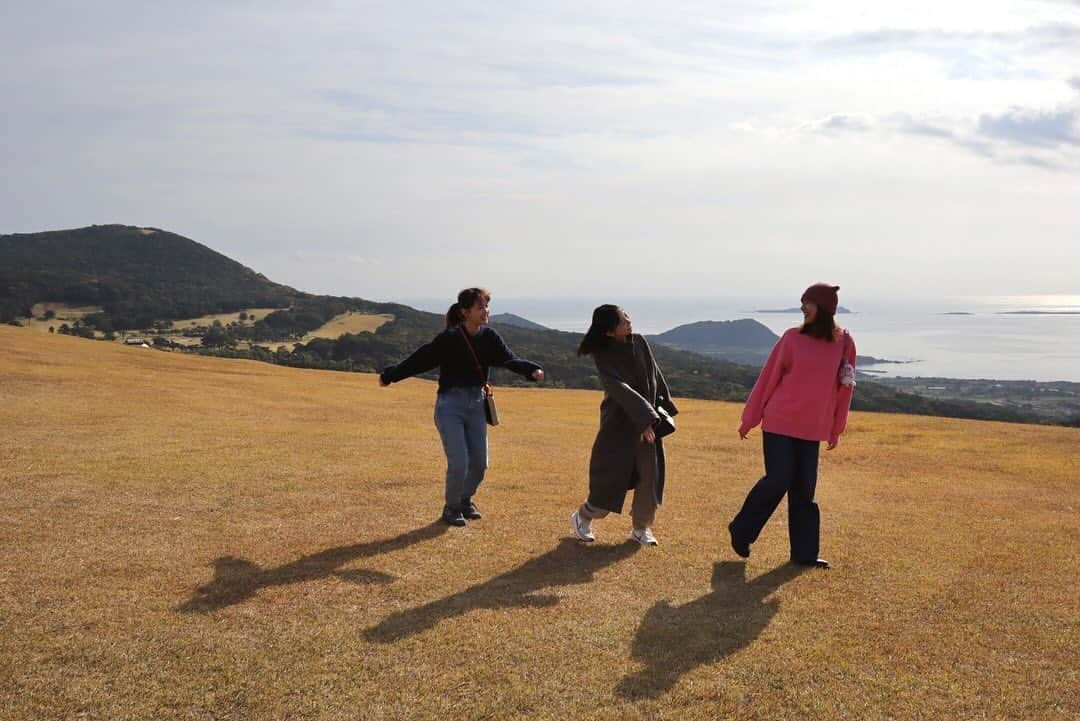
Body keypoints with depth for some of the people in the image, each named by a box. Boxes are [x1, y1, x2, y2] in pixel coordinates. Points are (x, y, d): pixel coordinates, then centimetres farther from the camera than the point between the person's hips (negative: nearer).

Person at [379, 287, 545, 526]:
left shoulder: (489, 337, -3)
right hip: (450, 405, -5)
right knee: (459, 463, -9)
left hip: (476, 404, 5)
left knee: (479, 463, 9)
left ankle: (465, 500, 36)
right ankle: (451, 507, 17)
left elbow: (509, 359, -9)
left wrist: (532, 370, -26)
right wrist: (389, 376, -10)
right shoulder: (449, 339, -17)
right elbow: (420, 359, -13)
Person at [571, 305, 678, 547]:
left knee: (650, 474, 1)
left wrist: (666, 409, 12)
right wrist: (645, 418, -29)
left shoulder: (639, 343, 0)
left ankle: (641, 528, 17)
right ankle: (583, 517, 24)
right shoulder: (603, 356, -15)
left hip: (649, 419, 5)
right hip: (619, 422, -5)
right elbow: (621, 390, -23)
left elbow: (656, 376, 10)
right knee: (612, 475, 0)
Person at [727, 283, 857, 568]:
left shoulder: (844, 343, 2)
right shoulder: (792, 338, -4)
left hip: (812, 429, 3)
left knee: (804, 490, 7)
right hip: (779, 423, -3)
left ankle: (804, 552, 15)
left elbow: (844, 388, 9)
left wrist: (836, 429, 11)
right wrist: (749, 418, 1)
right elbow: (768, 378, -1)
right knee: (777, 481, -6)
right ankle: (741, 531, 14)